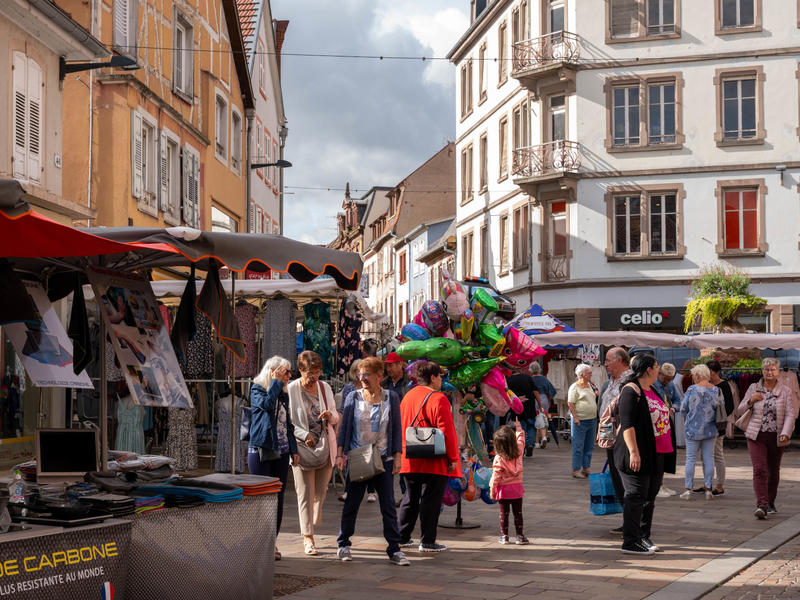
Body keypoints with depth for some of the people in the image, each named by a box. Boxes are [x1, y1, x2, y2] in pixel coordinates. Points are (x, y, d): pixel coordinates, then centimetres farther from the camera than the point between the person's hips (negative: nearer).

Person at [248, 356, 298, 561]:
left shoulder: (283, 395, 15)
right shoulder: (257, 390, -4)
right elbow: (267, 404, -25)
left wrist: (294, 449, 12)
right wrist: (276, 382, -14)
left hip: (281, 452, 6)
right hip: (261, 451, -6)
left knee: (278, 498, 5)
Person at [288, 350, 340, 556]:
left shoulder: (325, 387, 8)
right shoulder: (291, 390, -8)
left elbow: (336, 417, 17)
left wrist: (330, 415, -7)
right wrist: (304, 435, -18)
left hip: (326, 446, 5)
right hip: (302, 448, -4)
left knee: (320, 491, 10)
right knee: (305, 494, -3)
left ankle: (312, 524, 31)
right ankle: (307, 538, 2)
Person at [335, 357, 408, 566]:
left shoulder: (391, 398, 4)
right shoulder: (353, 397, 4)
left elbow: (396, 429, 6)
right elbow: (344, 427, 6)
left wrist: (397, 457, 0)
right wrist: (340, 453, -1)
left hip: (383, 459, 0)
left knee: (389, 506, -2)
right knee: (351, 504, 6)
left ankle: (394, 549, 3)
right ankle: (343, 546, 18)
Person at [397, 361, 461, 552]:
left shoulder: (407, 396, 10)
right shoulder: (438, 399, -13)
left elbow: (401, 427, 16)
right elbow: (447, 431, -16)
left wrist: (402, 453, 22)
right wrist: (453, 458, -11)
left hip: (410, 462, 7)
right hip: (434, 462, -7)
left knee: (410, 499, 16)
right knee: (430, 500, -1)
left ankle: (401, 537, 20)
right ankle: (427, 542, 2)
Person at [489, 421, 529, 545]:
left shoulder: (499, 459, -18)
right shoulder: (519, 452, -7)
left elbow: (496, 476, -15)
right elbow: (521, 437, 12)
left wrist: (492, 491, -6)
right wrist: (518, 426, 24)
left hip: (504, 489, -3)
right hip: (517, 488, 3)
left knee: (504, 513, 8)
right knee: (518, 513, 11)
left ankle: (504, 536, 13)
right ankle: (520, 536, 13)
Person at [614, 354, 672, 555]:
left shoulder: (650, 391, 16)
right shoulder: (631, 391, -14)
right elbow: (627, 424, -21)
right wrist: (633, 452, -26)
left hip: (654, 455, 10)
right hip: (637, 456, -10)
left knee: (649, 496, 13)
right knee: (636, 495, -7)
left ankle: (644, 538, 22)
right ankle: (630, 542, -3)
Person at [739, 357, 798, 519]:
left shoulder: (785, 391, 1)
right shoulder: (753, 388, 4)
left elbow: (790, 415, -5)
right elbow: (741, 410, 8)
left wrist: (785, 434, -19)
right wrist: (751, 401, -12)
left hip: (776, 438, 1)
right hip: (756, 436, -1)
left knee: (774, 471, 13)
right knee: (759, 470, -13)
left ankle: (770, 502, 30)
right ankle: (761, 506, -20)